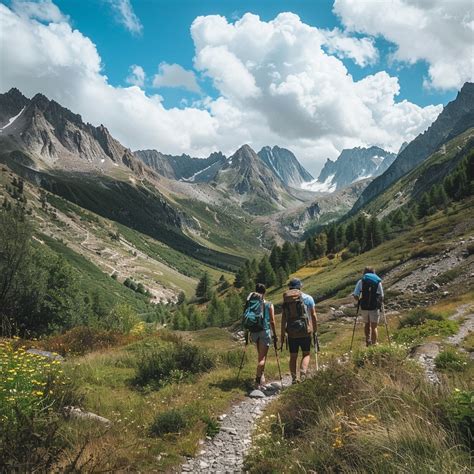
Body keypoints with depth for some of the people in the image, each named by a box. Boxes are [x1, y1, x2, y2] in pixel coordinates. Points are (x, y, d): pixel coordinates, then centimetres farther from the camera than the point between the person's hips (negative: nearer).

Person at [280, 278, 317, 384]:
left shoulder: (286, 299, 5)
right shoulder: (307, 298, -1)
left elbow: (283, 318, 7)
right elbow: (313, 315, 1)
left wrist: (282, 334, 12)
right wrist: (315, 329, 13)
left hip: (291, 333, 2)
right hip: (305, 331, -2)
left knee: (293, 356, 12)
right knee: (306, 354, 10)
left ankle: (294, 379, 14)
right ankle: (302, 376, -8)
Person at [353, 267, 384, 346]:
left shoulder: (361, 281, 3)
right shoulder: (378, 281, 3)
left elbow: (355, 296, -4)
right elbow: (381, 297, 1)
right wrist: (380, 304, 19)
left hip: (364, 307, 1)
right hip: (374, 307, -1)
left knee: (367, 324, 23)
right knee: (374, 327, 11)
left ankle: (368, 341, 12)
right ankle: (374, 344, 9)